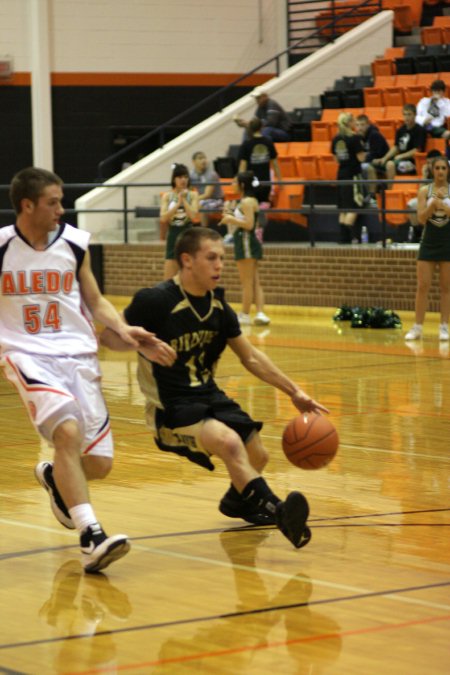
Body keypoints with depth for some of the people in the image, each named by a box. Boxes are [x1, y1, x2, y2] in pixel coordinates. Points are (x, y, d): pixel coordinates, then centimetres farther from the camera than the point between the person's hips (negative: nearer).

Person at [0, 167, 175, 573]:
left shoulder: (74, 243, 3)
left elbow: (95, 302, 13)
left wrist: (125, 332, -3)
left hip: (78, 354, 4)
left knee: (99, 463, 1)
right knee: (68, 430, -30)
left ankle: (55, 478, 38)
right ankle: (91, 538, -32)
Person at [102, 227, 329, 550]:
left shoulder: (218, 304, 4)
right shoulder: (155, 301, -17)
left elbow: (250, 356, 13)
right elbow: (110, 335, -11)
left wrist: (294, 392, 9)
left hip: (208, 396, 7)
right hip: (171, 407, -7)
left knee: (257, 455, 8)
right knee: (229, 442, -31)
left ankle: (238, 500, 41)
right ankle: (276, 511, -35)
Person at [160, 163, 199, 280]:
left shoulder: (192, 195, 1)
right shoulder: (167, 196, 3)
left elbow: (193, 216, -12)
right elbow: (163, 218, -9)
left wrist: (184, 200, -12)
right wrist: (178, 203, -14)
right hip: (173, 236, 1)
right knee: (169, 278, -1)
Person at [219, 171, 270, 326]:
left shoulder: (247, 202, -15)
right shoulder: (250, 201, 17)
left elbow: (249, 224, -23)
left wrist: (231, 219, -13)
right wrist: (231, 218, 13)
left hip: (246, 243, -11)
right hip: (247, 243, 11)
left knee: (247, 283, -4)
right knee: (255, 282, 6)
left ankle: (245, 315, 0)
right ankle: (260, 313, 0)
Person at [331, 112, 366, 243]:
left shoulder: (336, 139, 7)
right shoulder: (354, 138, -13)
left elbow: (336, 158, 12)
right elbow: (361, 157, -14)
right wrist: (361, 147, 2)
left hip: (341, 173, 7)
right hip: (353, 174, -7)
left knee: (343, 207, 9)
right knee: (353, 207, -5)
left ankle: (343, 237, 8)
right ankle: (348, 236, -13)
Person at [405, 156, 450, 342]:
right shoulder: (424, 190, 2)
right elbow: (421, 218, -7)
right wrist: (433, 203, -21)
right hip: (429, 242, 1)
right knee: (422, 286, -2)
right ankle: (417, 327, 3)